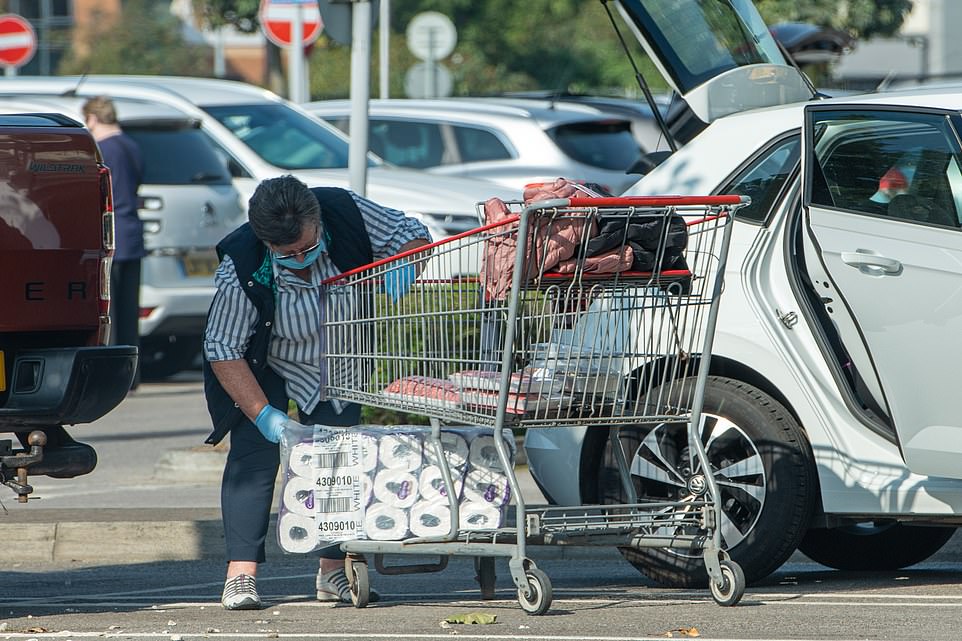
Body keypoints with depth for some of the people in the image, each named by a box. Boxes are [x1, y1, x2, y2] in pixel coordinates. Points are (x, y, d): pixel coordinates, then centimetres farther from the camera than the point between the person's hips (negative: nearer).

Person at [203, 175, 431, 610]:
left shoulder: (345, 212, -30)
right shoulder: (242, 273, -37)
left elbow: (412, 235, -15)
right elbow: (222, 350, -29)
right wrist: (264, 414, -34)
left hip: (336, 364, 3)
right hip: (264, 366, -3)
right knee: (255, 453, -17)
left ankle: (333, 571, 2)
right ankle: (241, 573, -19)